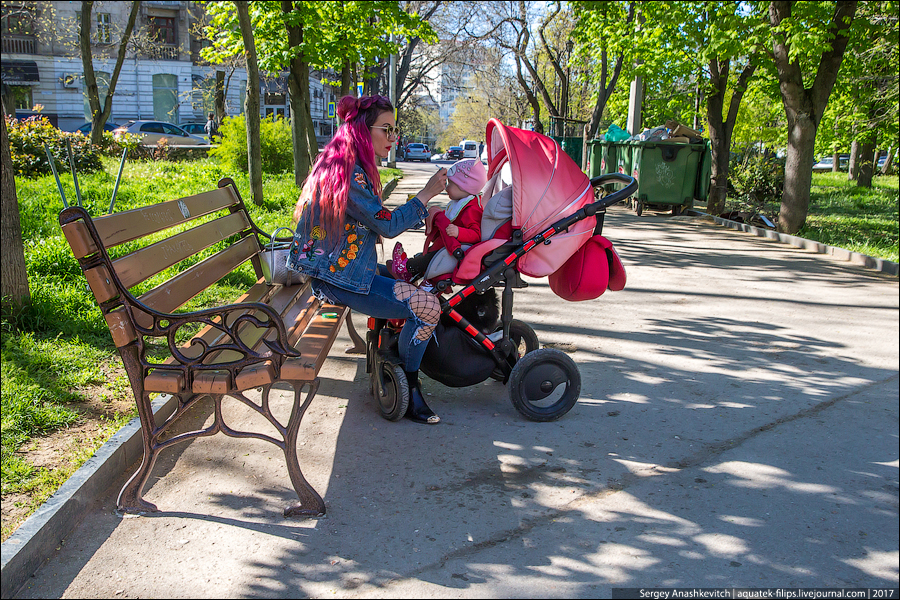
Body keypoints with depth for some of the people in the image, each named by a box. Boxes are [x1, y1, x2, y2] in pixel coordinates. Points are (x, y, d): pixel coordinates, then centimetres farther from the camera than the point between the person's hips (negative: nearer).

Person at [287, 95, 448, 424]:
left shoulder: (350, 166, 12)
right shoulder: (347, 174, -20)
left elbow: (375, 223, 17)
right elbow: (388, 226, -17)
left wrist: (422, 213, 10)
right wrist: (426, 193, -11)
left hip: (344, 266, 11)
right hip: (339, 278, -11)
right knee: (427, 306, -19)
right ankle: (407, 389, -3)